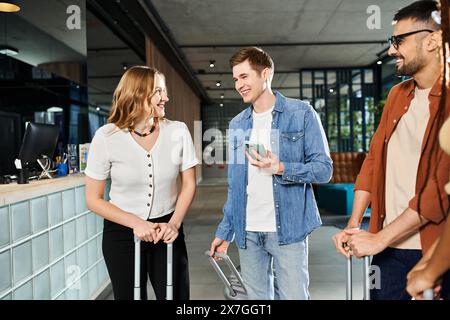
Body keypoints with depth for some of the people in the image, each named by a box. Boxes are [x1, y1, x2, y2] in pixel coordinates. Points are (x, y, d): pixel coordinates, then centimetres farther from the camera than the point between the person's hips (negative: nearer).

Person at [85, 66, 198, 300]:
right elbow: (93, 200, -7)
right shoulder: (107, 136, -12)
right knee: (128, 296, 14)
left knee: (176, 294, 8)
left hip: (167, 230, 1)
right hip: (122, 232, -1)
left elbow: (188, 184, 1)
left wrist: (174, 223, -9)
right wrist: (135, 223, -15)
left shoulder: (178, 131, -9)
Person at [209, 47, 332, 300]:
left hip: (287, 228, -4)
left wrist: (281, 168, -21)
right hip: (247, 231, 5)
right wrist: (225, 231, 11)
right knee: (256, 297, 13)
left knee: (294, 295, 0)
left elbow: (324, 169, -6)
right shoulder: (237, 124, 10)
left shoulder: (301, 113, -3)